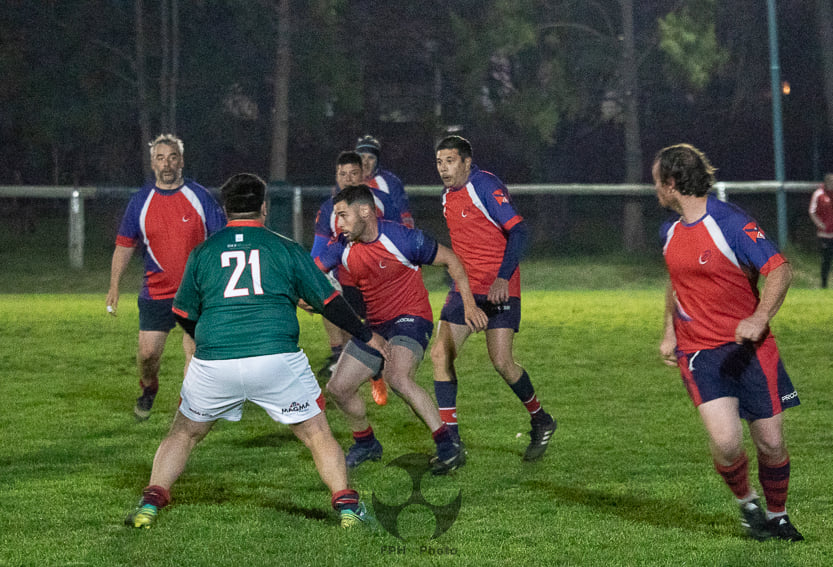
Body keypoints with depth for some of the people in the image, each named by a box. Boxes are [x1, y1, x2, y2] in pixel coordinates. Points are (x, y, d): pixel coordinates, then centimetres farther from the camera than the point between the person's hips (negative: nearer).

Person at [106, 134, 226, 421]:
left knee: (194, 352, -6)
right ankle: (148, 390, 32)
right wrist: (114, 286, 3)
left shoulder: (199, 196, -3)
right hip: (156, 292, 1)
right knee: (147, 352, 1)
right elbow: (124, 245, 9)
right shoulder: (141, 201, 1)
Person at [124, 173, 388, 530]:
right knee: (317, 434, 12)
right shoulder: (286, 249, 9)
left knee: (184, 433, 21)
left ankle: (149, 505, 11)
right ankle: (347, 508, 4)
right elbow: (328, 302, 14)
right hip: (277, 359, -1)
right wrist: (367, 336, 28)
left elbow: (184, 316, 20)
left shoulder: (202, 252, 13)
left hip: (213, 363, 2)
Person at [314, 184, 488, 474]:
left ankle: (449, 447, -27)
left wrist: (469, 304, -11)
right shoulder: (343, 246, -2)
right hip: (376, 325, 7)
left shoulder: (402, 238, -18)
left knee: (397, 377, -33)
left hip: (411, 319, -7)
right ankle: (366, 444, 31)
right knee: (338, 387, 5)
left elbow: (450, 260, -7)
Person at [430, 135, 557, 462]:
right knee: (440, 355, -5)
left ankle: (540, 420, 15)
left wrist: (503, 277, -28)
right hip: (465, 288, 8)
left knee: (501, 362, -11)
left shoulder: (485, 187, -13)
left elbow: (518, 231, -19)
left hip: (499, 288, -7)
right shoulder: (448, 197, 12)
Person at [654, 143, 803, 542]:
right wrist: (669, 332, 18)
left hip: (749, 346, -3)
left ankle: (777, 516, 25)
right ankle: (746, 502, 12)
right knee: (725, 440, -16)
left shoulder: (731, 224, -13)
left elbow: (780, 270, -17)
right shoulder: (670, 232, 8)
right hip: (698, 352, 4)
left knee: (771, 442, 0)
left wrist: (759, 318, -30)